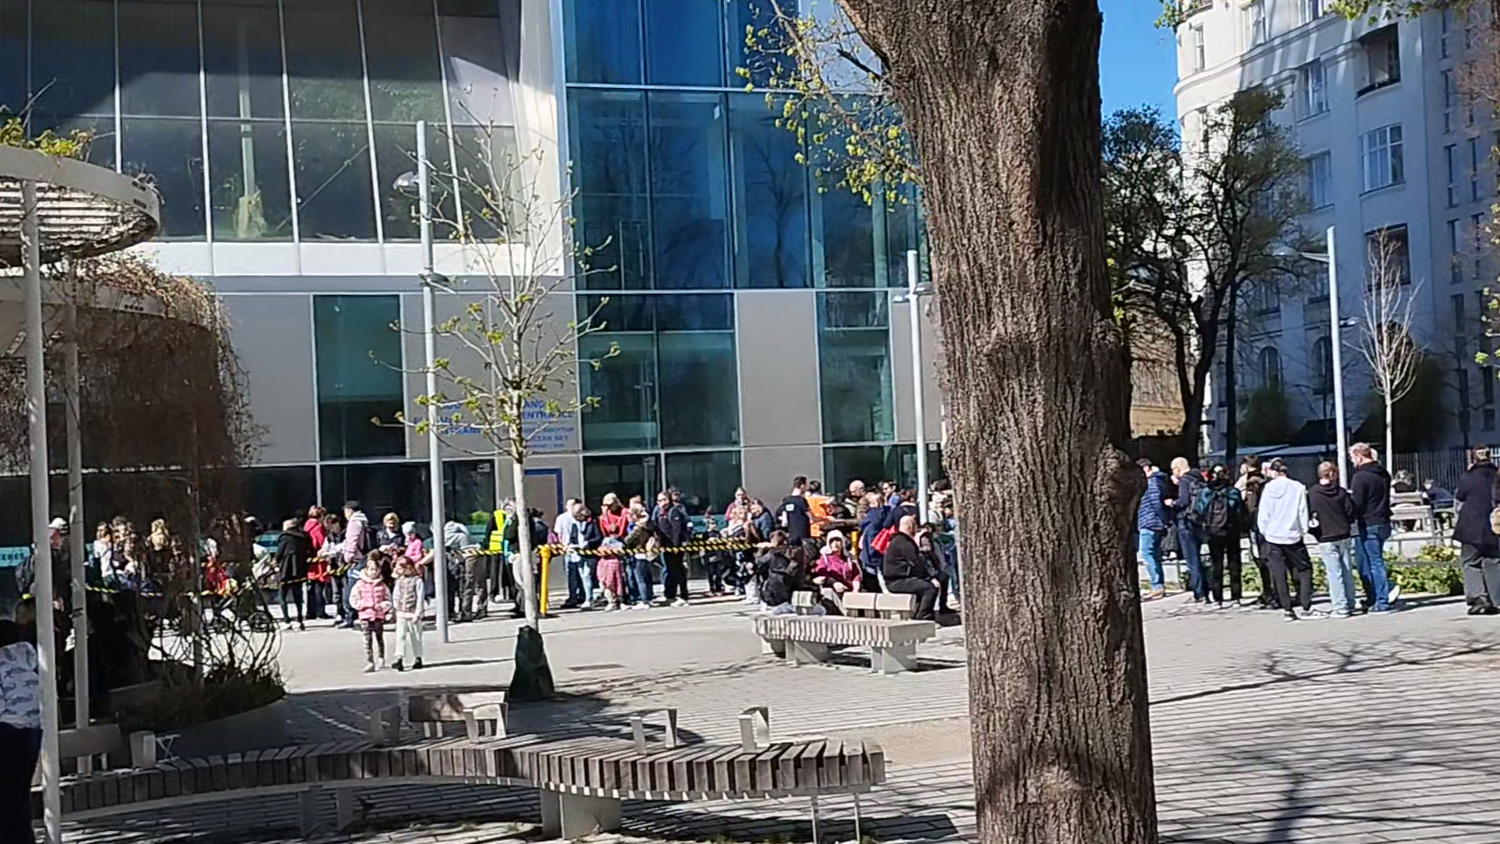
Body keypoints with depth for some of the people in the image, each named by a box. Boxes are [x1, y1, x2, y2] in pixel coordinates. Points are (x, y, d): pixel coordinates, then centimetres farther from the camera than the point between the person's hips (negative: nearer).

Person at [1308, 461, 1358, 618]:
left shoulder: (1312, 494, -8)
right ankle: (1350, 604, 16)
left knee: (1334, 573, -2)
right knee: (1347, 572, 11)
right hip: (1344, 537, 3)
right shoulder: (1341, 492, -2)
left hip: (1325, 540, -3)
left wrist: (1314, 531, 11)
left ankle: (1341, 607, -4)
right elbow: (1351, 513, 0)